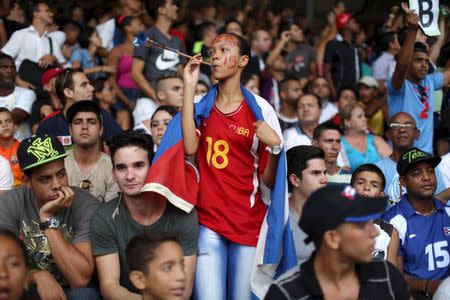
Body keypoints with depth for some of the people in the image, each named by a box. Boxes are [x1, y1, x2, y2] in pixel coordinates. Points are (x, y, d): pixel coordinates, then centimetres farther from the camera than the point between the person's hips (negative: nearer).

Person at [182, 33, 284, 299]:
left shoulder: (261, 109, 2)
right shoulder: (201, 105, 7)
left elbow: (269, 180, 1)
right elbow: (190, 147, -15)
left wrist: (274, 144, -18)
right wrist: (190, 87, -10)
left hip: (249, 223, 0)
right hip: (208, 220, 0)